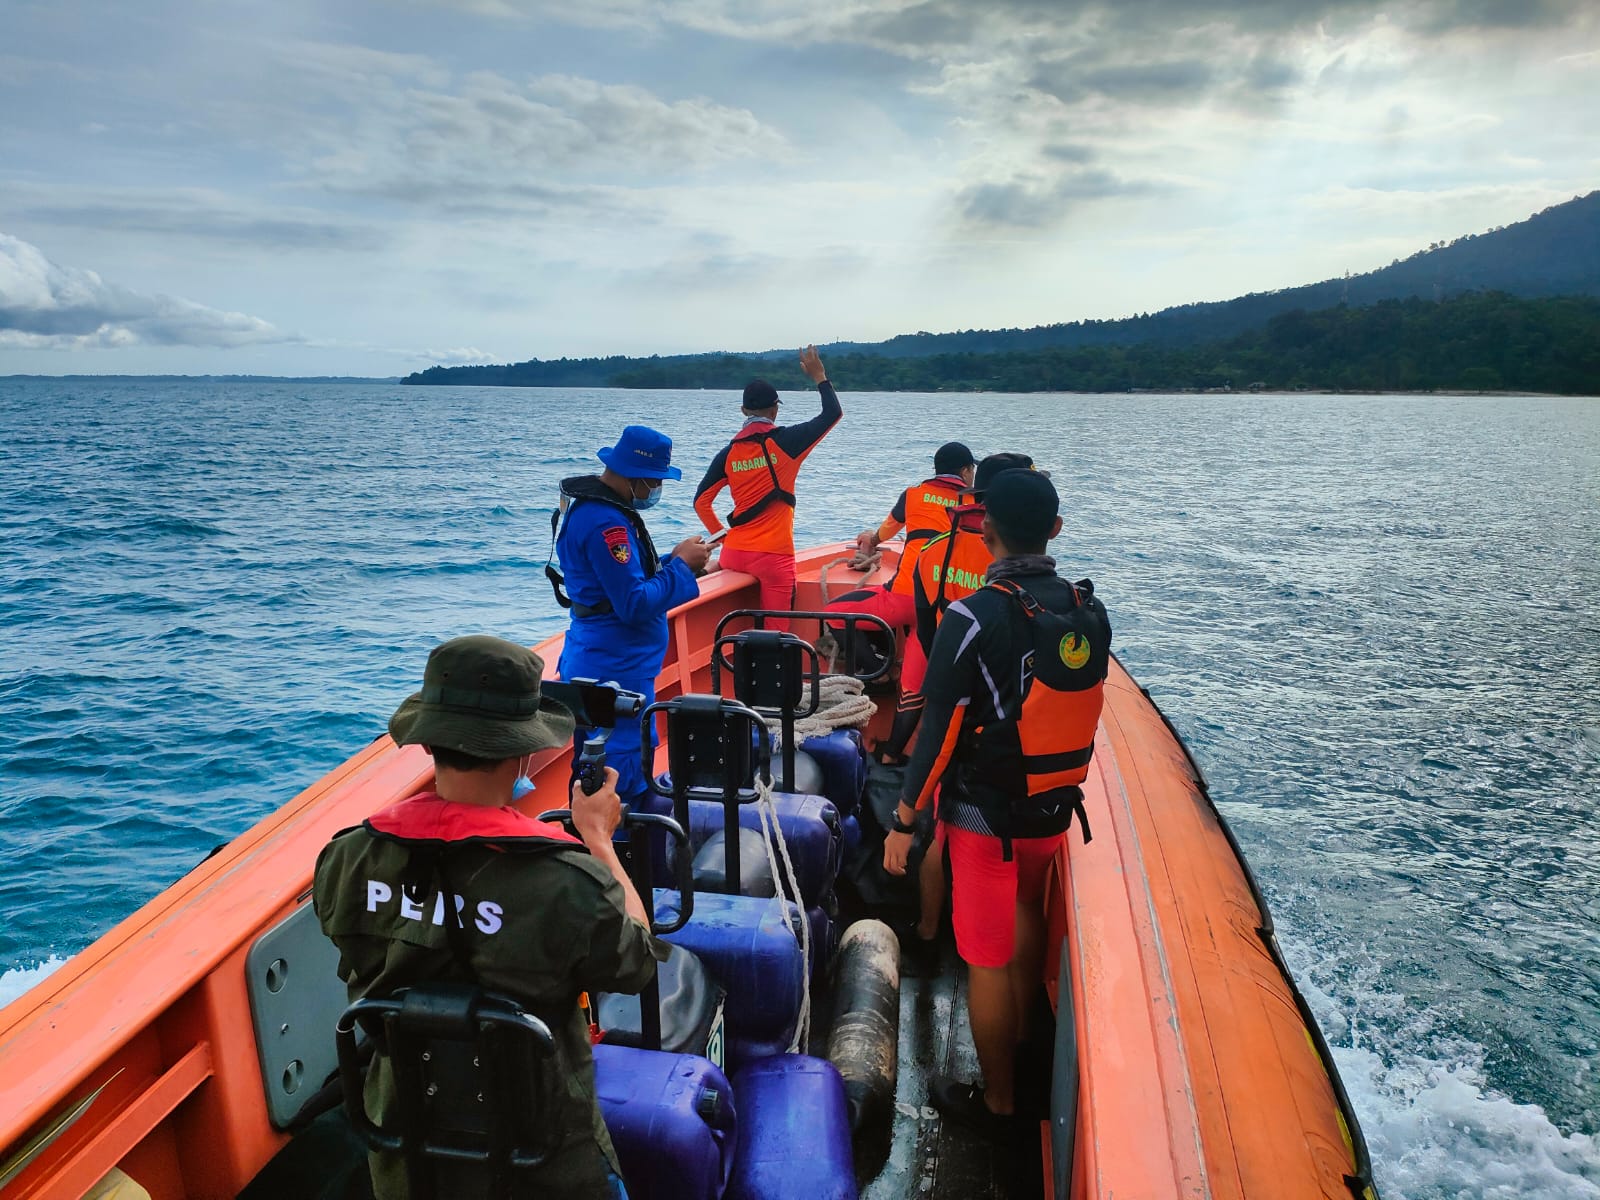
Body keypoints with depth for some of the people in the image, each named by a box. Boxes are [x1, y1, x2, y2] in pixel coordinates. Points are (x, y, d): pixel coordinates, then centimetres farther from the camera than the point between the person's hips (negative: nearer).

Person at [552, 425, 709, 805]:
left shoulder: (592, 504, 10)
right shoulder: (605, 523, -24)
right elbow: (635, 604, -25)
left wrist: (674, 561, 4)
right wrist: (681, 565, -14)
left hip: (598, 662, 11)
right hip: (616, 671, -11)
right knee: (624, 775, -1)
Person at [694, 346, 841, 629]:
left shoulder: (728, 453, 4)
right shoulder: (784, 441, -7)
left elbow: (701, 502, 5)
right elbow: (833, 413, 1)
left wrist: (720, 535, 14)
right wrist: (819, 376, 12)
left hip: (734, 553, 4)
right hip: (774, 556, -4)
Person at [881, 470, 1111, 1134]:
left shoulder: (974, 618, -22)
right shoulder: (1090, 611, -5)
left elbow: (940, 731, -19)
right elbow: (1078, 708, 8)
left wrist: (903, 820, -9)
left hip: (986, 815, -6)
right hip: (1058, 809, 6)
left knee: (988, 959, 10)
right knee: (1028, 913, 31)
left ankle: (997, 1100, 26)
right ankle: (1021, 1035, 50)